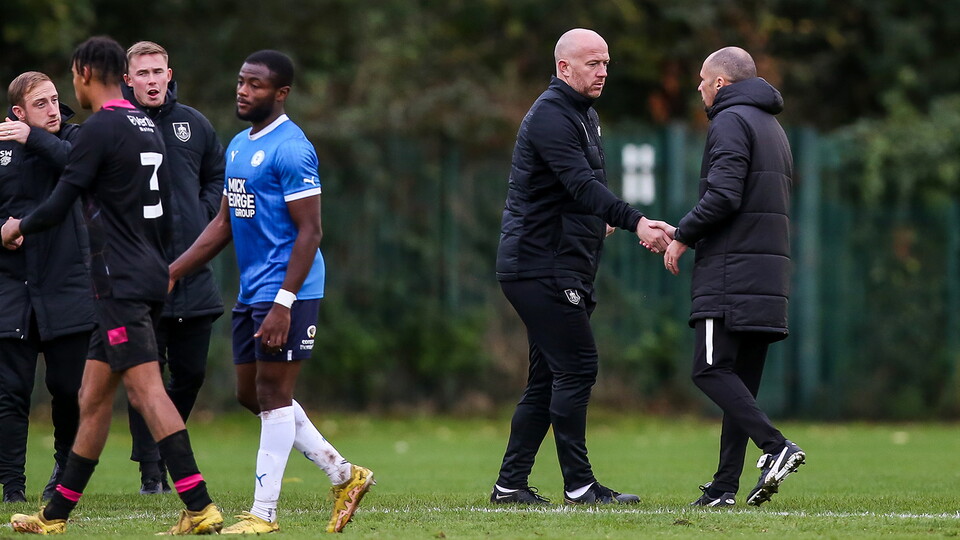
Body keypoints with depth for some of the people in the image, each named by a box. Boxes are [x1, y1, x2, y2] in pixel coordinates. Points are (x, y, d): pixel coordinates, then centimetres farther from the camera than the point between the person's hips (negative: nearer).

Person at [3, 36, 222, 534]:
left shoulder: (101, 129, -11)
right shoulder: (147, 128, 16)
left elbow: (58, 206, -11)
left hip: (121, 283, -9)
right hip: (149, 277, 9)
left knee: (147, 389, -14)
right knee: (93, 396, 13)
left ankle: (200, 508, -22)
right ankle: (56, 515, 19)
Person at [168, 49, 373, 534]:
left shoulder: (291, 149, -15)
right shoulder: (238, 146, 14)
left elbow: (309, 231, -17)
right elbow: (224, 224, 21)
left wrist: (283, 304, -23)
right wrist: (171, 274, 15)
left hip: (286, 292, -10)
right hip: (250, 291, 10)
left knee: (273, 396, -5)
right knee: (251, 396, 12)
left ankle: (263, 513, 0)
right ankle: (344, 475, 21)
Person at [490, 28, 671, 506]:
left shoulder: (582, 115, 19)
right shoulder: (551, 116, -14)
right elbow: (581, 185, -26)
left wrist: (598, 218, 8)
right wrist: (635, 222, -35)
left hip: (563, 269, 10)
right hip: (541, 267, -10)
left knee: (547, 378, 10)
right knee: (577, 367, -12)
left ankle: (510, 485, 12)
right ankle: (579, 485, -11)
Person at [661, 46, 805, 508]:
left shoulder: (730, 122, -6)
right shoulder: (773, 128, 24)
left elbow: (724, 196, -18)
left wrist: (682, 236, -4)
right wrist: (685, 233, 26)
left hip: (730, 275, -9)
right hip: (769, 275, 9)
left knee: (711, 370, -11)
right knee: (742, 379, 6)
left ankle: (775, 446, -26)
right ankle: (725, 485, 4)